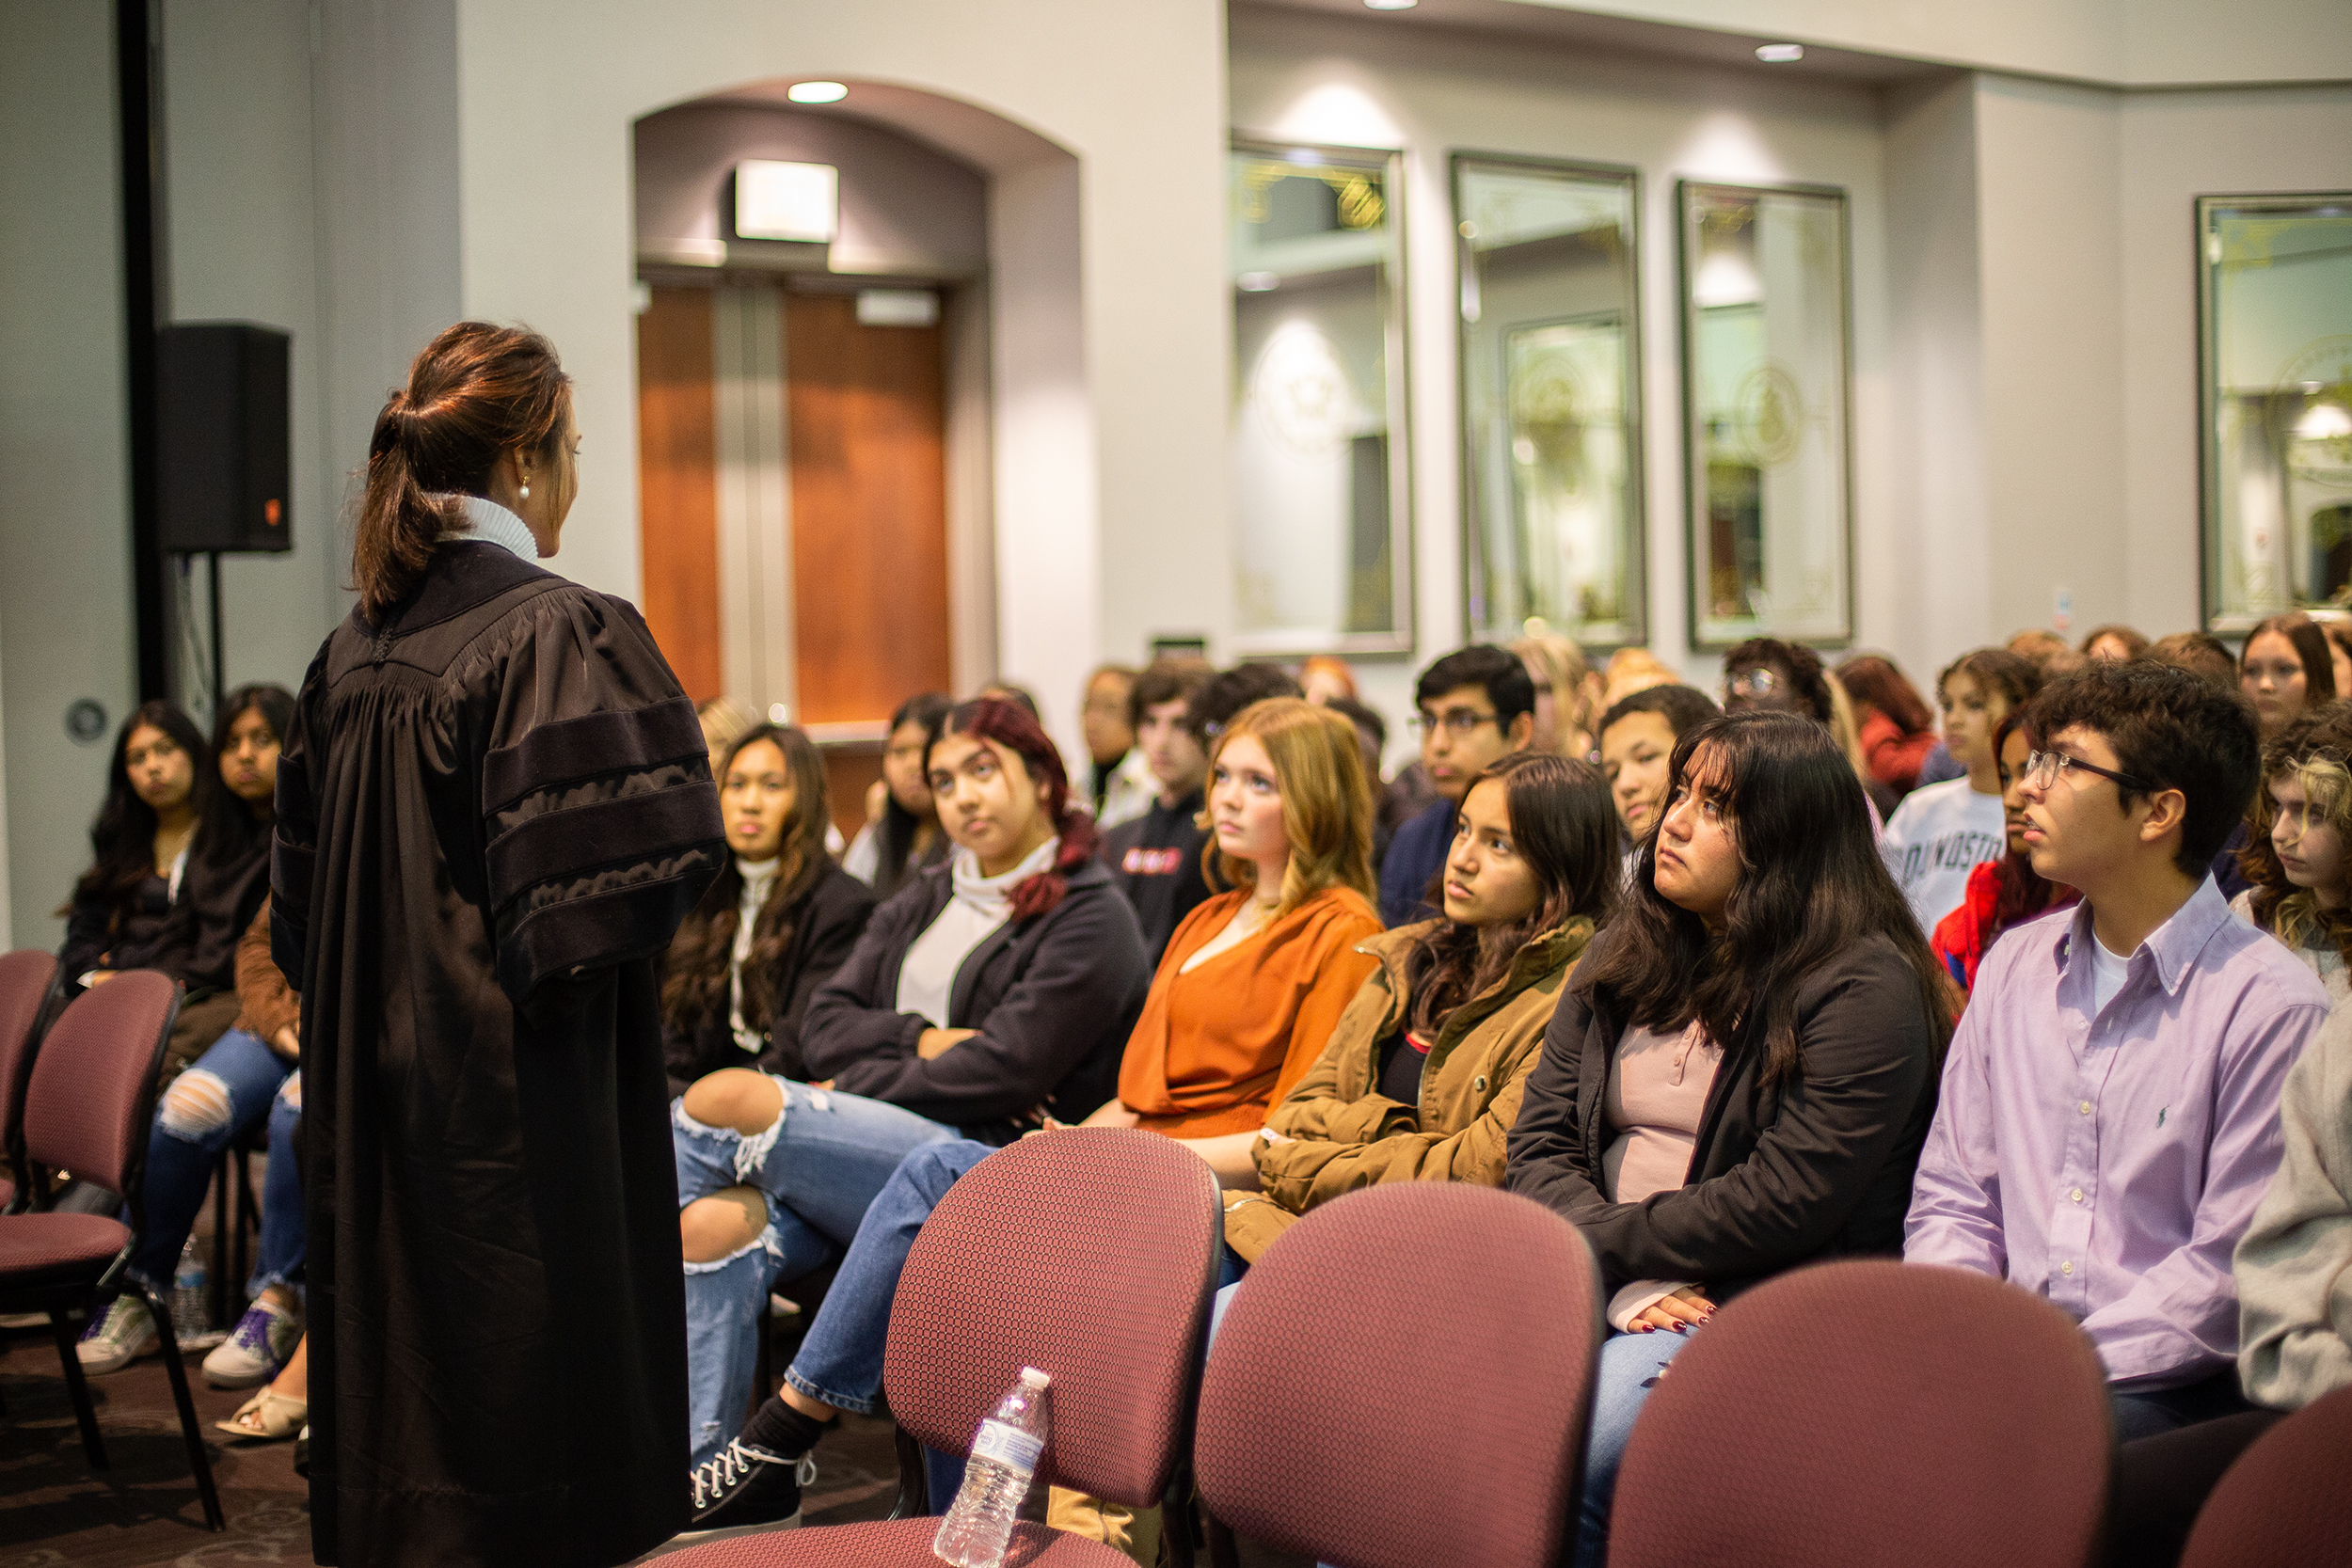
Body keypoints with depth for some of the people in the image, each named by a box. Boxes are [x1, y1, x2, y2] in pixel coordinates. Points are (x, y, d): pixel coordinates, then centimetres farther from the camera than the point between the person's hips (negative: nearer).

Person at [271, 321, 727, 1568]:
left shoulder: (354, 648, 8)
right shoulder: (562, 635, -16)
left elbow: (300, 907, 15)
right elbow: (618, 882, -22)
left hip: (371, 1093, 8)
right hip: (517, 1103, -8)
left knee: (400, 1419, 17)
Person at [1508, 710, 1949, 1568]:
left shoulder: (1863, 987, -6)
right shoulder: (1621, 956, 15)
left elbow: (1783, 1204, -14)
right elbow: (1540, 1144, 8)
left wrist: (1606, 1246, -10)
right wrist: (1626, 1283, -9)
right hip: (1604, 1284, 6)